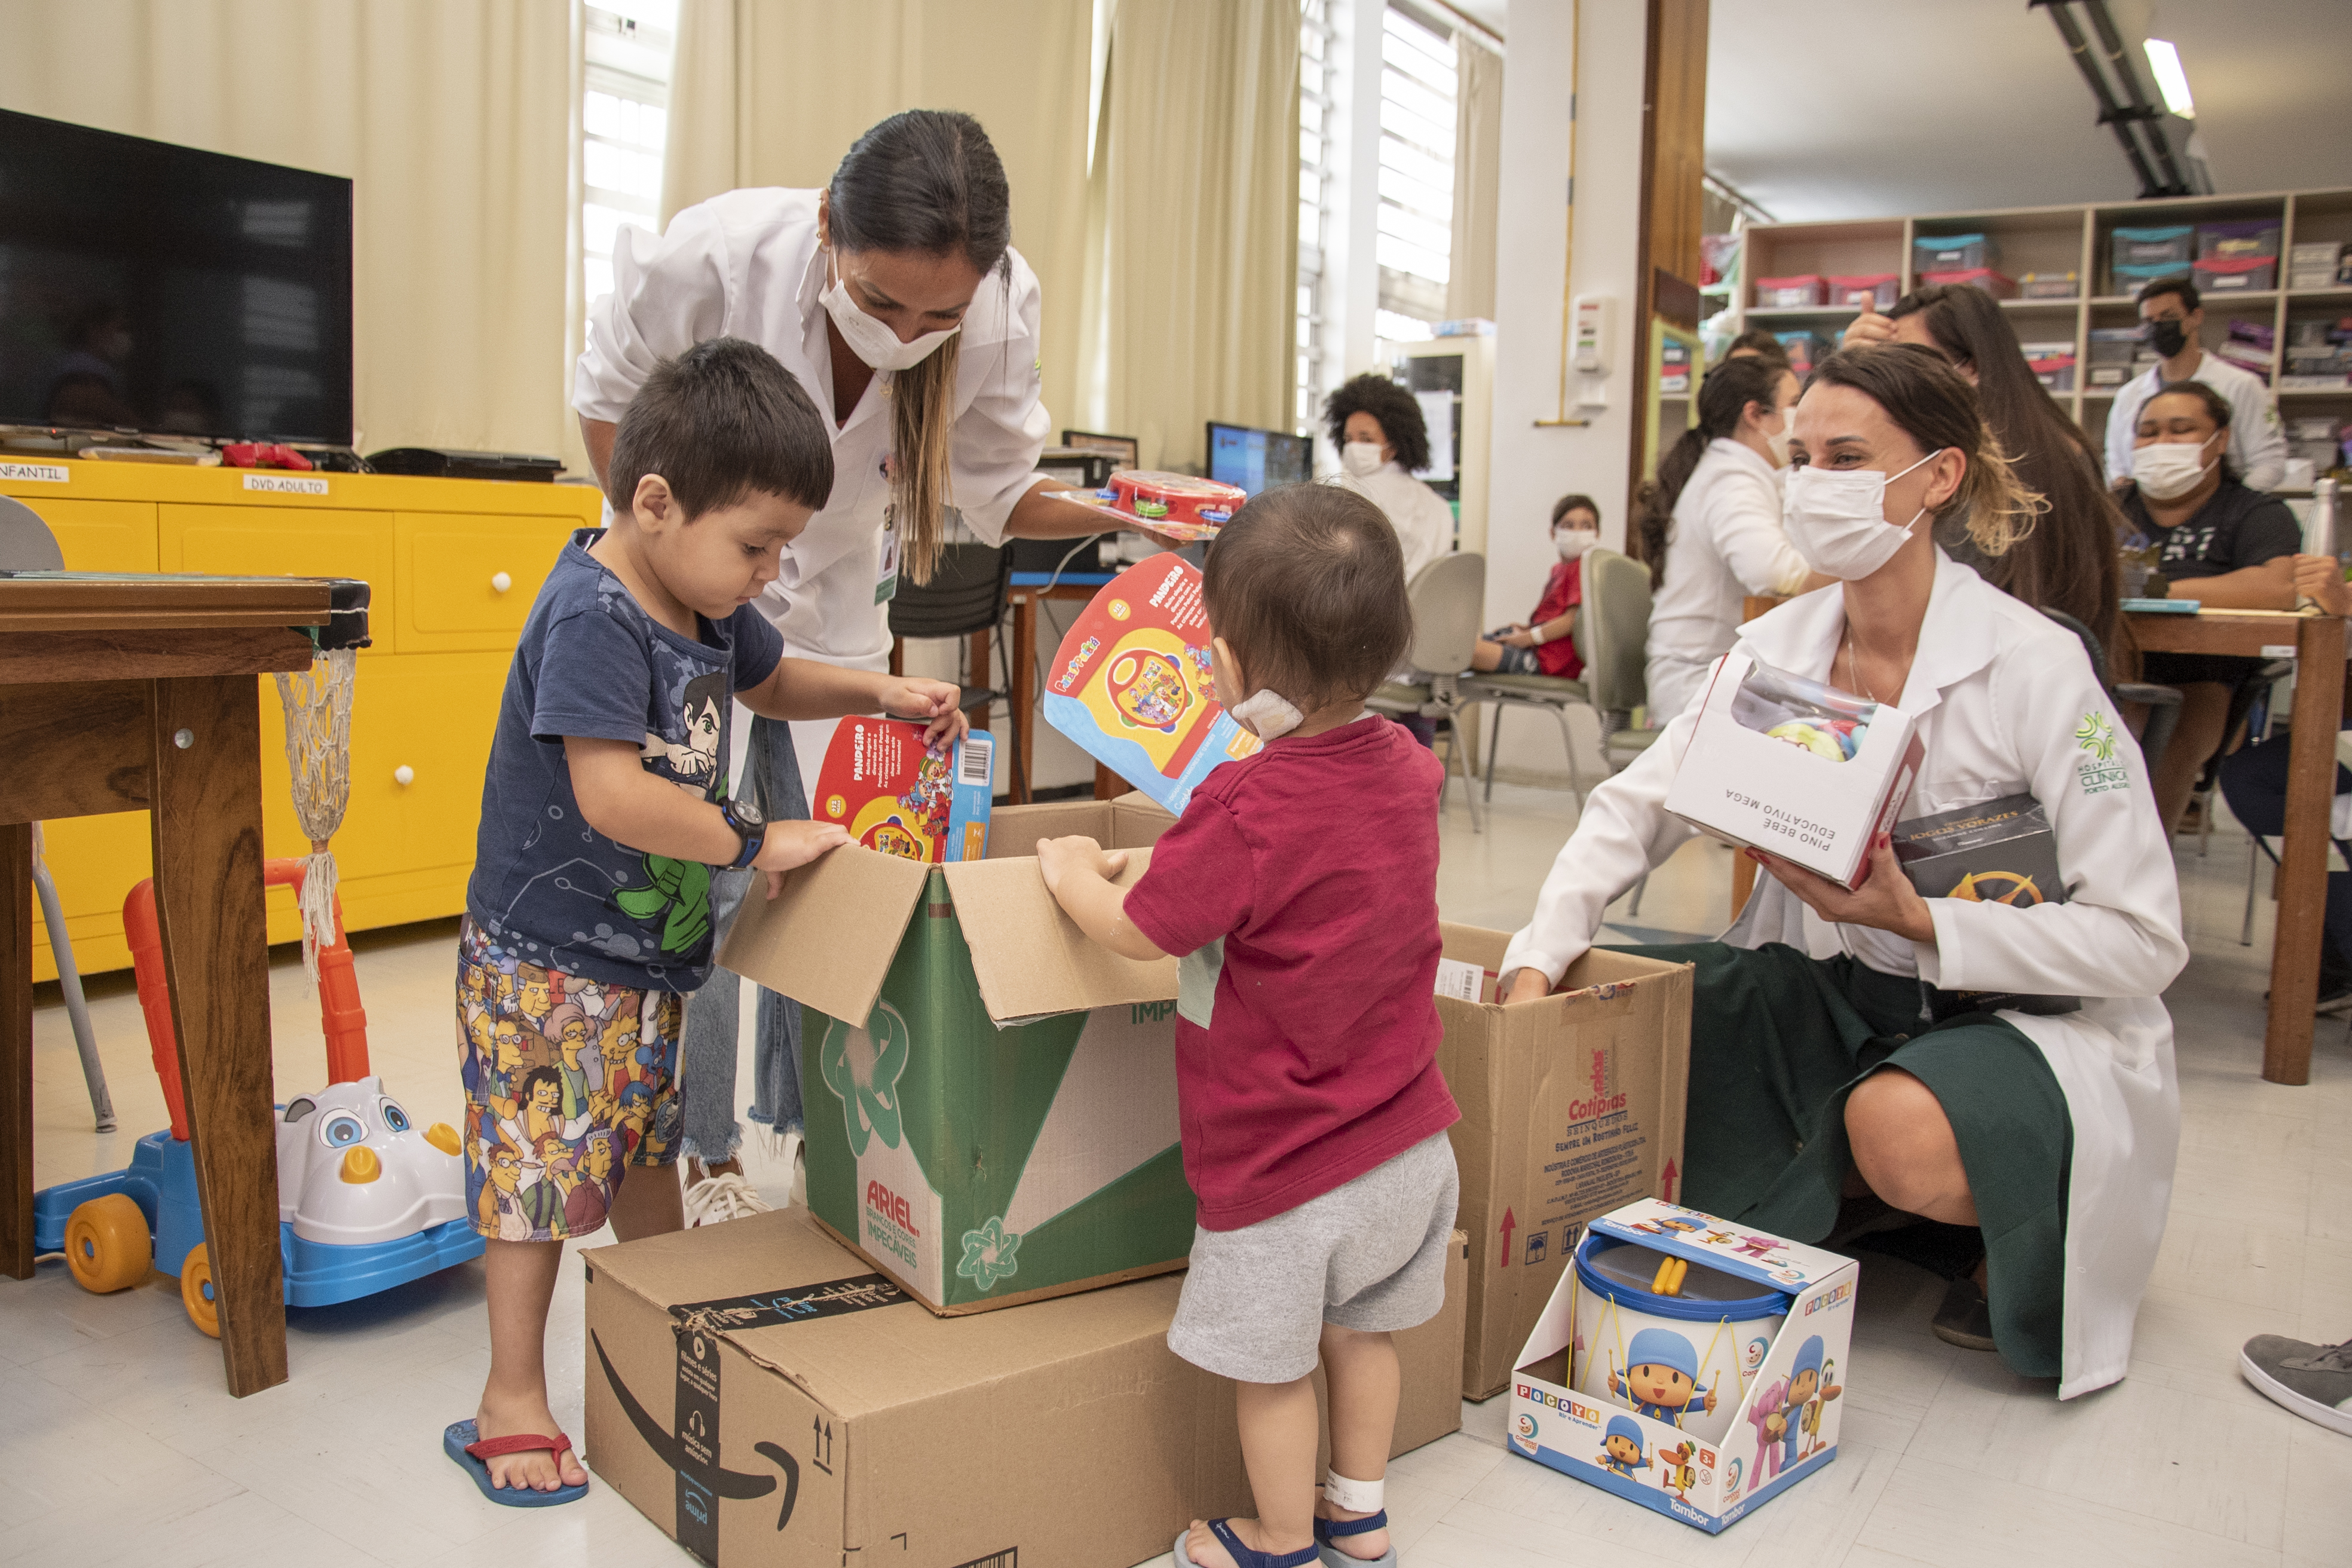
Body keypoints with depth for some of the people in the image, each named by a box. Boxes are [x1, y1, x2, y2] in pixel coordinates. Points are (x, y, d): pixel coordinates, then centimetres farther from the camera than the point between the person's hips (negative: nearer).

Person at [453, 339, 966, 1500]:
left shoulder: (708, 601, 2)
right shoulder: (593, 616, -25)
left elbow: (768, 681, 22)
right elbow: (611, 794, -34)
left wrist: (879, 694, 7)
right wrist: (755, 843, -26)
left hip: (651, 946, 8)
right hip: (549, 954, -8)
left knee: (646, 1145, 21)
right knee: (539, 1165, 3)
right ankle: (513, 1396, 20)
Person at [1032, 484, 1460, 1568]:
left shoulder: (1246, 815, -28)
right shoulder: (1406, 768, -3)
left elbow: (1135, 932, -16)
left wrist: (1073, 871, 2)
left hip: (1287, 1168, -8)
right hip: (1408, 1141, 8)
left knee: (1271, 1364, 15)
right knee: (1361, 1331, 26)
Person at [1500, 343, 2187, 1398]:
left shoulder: (2033, 665, -18)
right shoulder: (1775, 651, -3)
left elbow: (2144, 937, -18)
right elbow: (1636, 807, -5)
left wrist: (1920, 921, -29)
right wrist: (1536, 966, -21)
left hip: (2030, 1013, -5)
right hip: (1837, 993, 5)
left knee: (1899, 1125, -36)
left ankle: (2024, 1240, 3)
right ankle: (1840, 1192, 10)